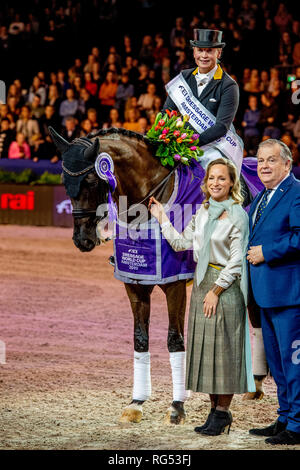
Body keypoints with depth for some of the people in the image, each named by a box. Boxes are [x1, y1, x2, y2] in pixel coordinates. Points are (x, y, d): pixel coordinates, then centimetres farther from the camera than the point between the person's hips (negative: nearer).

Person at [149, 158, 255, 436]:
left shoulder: (237, 215, -10)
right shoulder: (203, 212, 10)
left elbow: (236, 260, -13)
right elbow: (181, 243, 16)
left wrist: (216, 290, -14)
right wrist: (161, 217, 15)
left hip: (226, 286, -7)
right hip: (201, 282, 7)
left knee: (223, 348, -2)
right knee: (204, 348, 8)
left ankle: (222, 411, 8)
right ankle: (215, 410, 16)